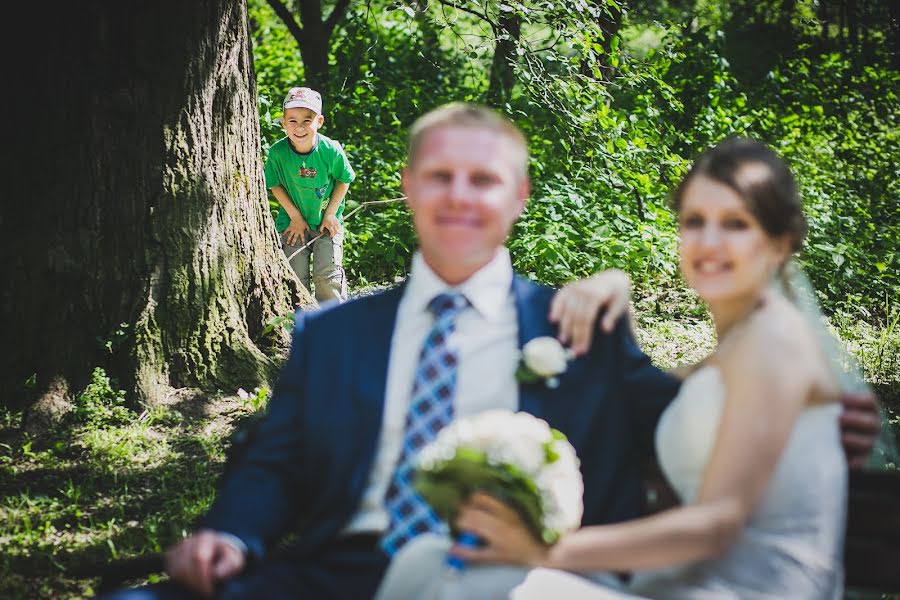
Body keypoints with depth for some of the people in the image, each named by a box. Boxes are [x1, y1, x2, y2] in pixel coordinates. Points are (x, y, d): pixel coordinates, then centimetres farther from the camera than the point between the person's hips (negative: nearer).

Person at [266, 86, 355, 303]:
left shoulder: (331, 150, -19)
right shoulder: (277, 153, -18)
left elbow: (344, 180, -3)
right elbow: (275, 185, -4)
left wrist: (331, 214, -7)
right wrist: (295, 217, -7)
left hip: (327, 221, -1)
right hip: (293, 221, 1)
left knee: (328, 274, -6)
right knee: (296, 277, 0)